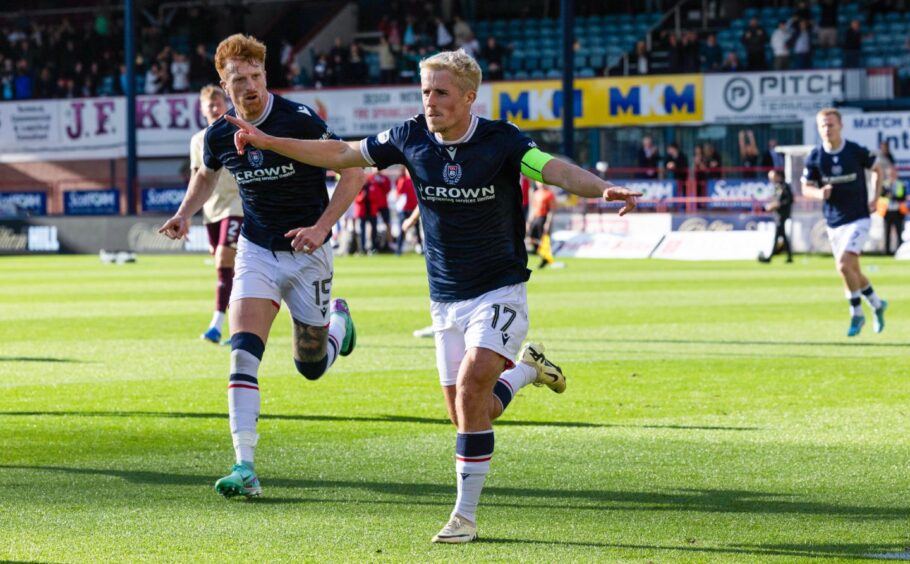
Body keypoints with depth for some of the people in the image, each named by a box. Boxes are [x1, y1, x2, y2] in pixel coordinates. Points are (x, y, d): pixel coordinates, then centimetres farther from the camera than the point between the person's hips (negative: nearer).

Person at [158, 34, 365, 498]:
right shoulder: (220, 135, -5)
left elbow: (352, 170, -13)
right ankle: (245, 468, -22)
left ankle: (338, 320, 47)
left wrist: (321, 227, -20)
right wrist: (185, 213, 0)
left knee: (311, 367, 10)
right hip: (256, 251, 2)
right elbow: (206, 175, 18)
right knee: (243, 350, -19)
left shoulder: (299, 121, -19)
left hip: (307, 254, -2)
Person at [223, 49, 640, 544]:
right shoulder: (411, 138, -3)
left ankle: (465, 515, -12)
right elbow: (341, 154, 7)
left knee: (471, 387, -22)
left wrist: (602, 189, -50)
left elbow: (557, 171, -29)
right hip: (446, 298, 5)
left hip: (499, 290, -5)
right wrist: (266, 141, 5)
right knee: (468, 414, 4)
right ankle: (524, 368, 36)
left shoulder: (501, 142, -16)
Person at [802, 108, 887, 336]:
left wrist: (876, 198, -1)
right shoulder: (815, 157, -3)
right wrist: (819, 193, -19)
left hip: (858, 219, -4)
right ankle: (877, 304, 35)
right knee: (852, 270, 11)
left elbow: (876, 170, 9)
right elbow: (806, 188, 3)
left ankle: (856, 313, -5)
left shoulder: (857, 151, -9)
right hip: (834, 223, 4)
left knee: (844, 264, -20)